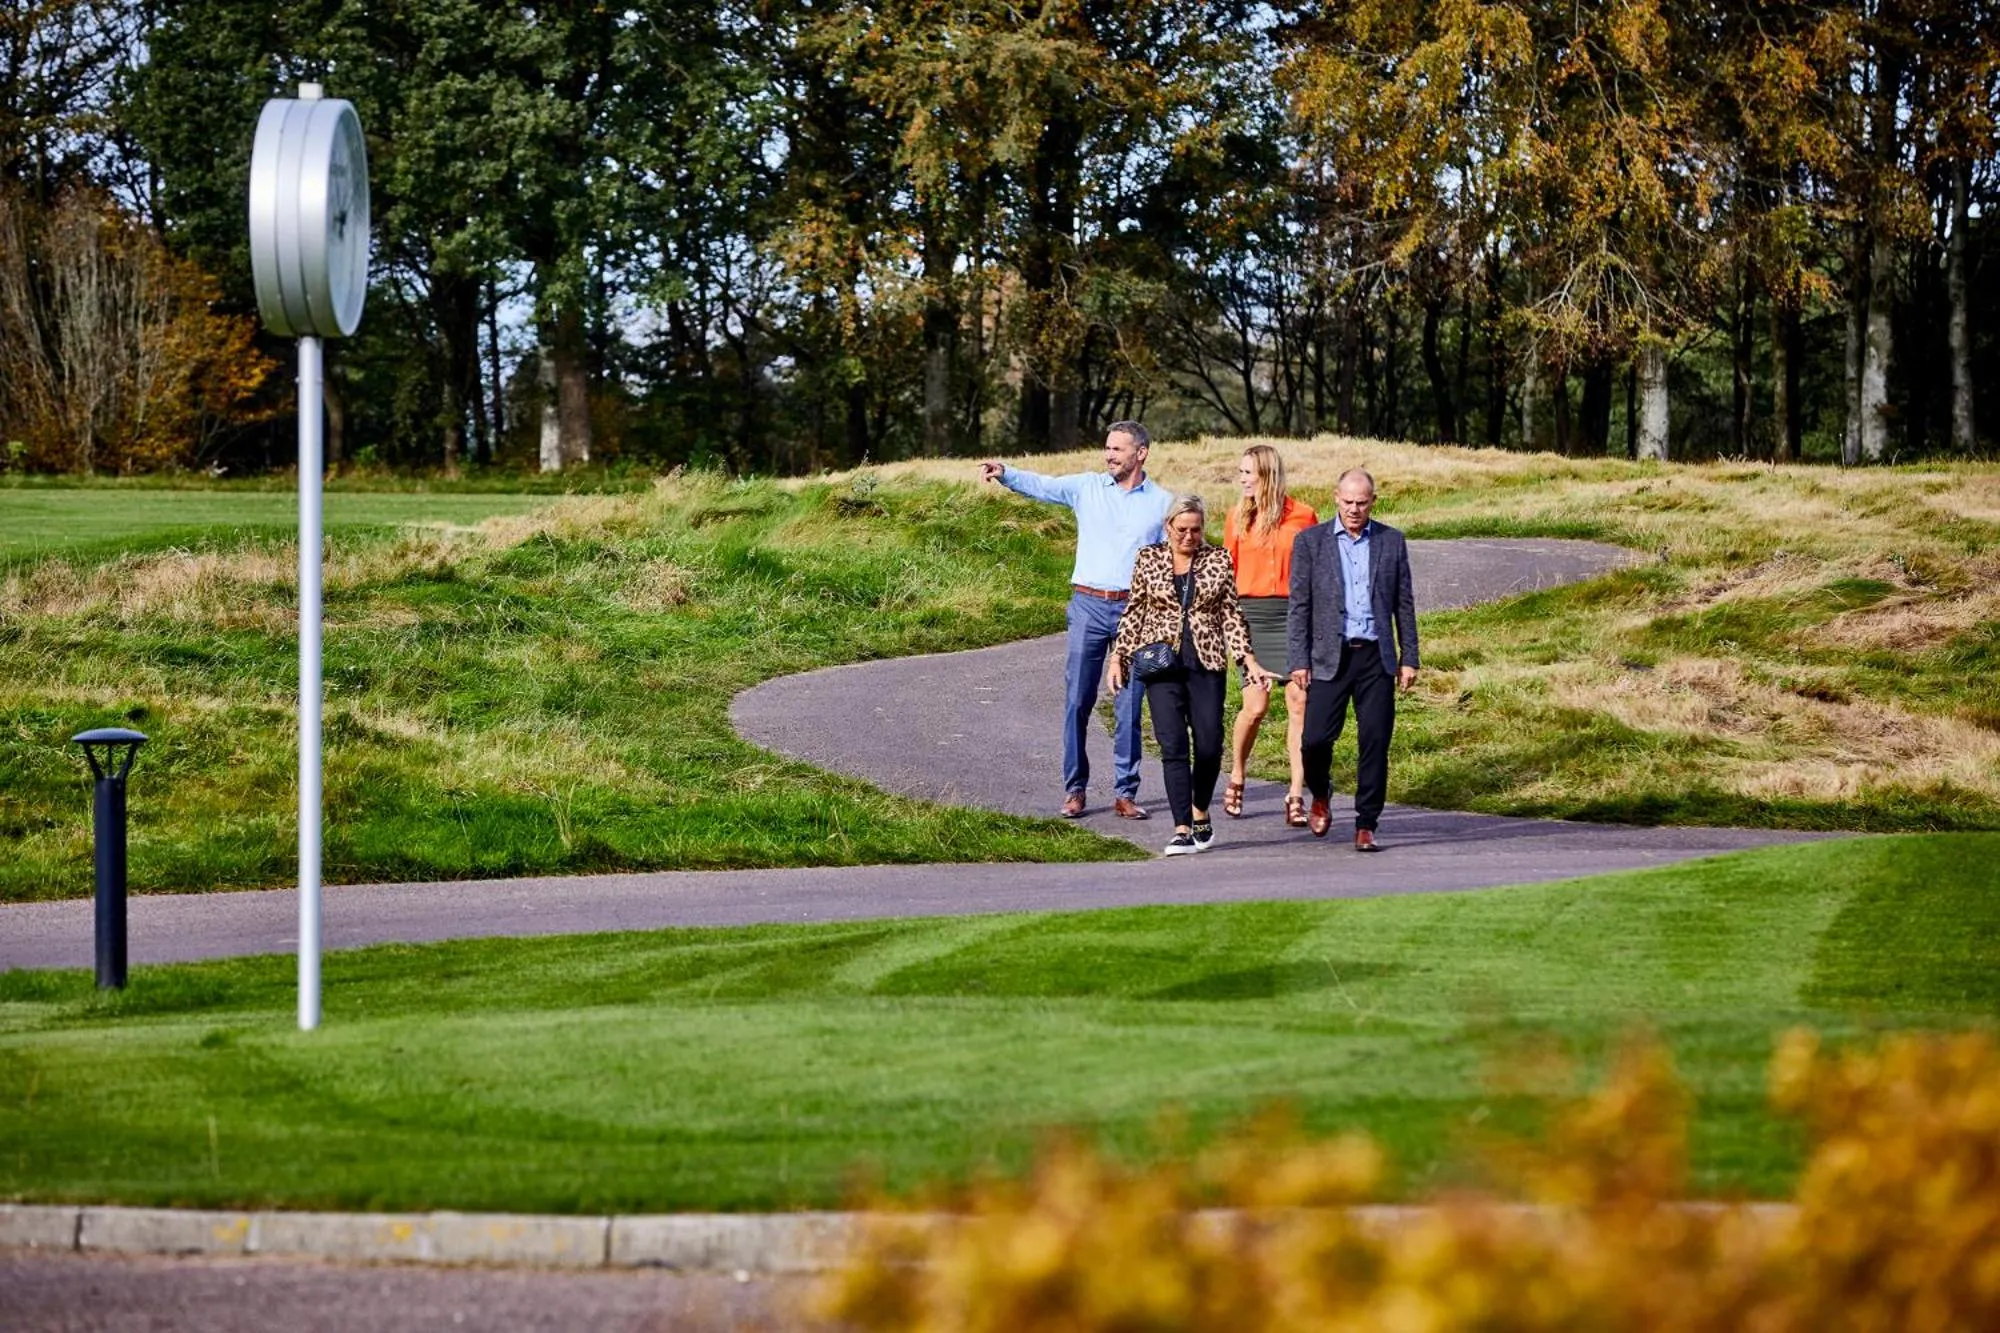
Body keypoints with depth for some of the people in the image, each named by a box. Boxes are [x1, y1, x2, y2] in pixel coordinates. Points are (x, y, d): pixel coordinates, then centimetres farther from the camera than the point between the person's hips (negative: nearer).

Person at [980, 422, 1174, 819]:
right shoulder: (1087, 487, 6)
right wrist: (1005, 474, -23)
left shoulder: (1162, 503, 6)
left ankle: (1125, 793, 7)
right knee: (1077, 700, -1)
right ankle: (1075, 789, 6)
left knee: (1128, 705, 1)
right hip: (1089, 606, 1)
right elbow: (1041, 485, -4)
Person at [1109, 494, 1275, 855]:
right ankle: (1182, 829, -12)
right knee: (1173, 745, -10)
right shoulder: (1148, 559, 6)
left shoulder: (1218, 560, 6)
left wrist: (1248, 659, 0)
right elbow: (1134, 612, 11)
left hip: (1207, 663, 1)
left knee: (1209, 745, -2)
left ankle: (1200, 813, 24)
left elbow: (1231, 614, 8)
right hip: (1162, 662, -1)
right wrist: (1118, 657, 5)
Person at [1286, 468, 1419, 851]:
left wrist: (1409, 659, 6)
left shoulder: (1392, 542, 9)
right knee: (1315, 739, -8)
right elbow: (1299, 606, 2)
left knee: (1375, 741, -3)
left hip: (1376, 658, 1)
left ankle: (1366, 826, 5)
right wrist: (1299, 661, -4)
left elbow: (1404, 604, 11)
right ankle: (1320, 796, 24)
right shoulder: (1310, 541, 4)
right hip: (1329, 657, -1)